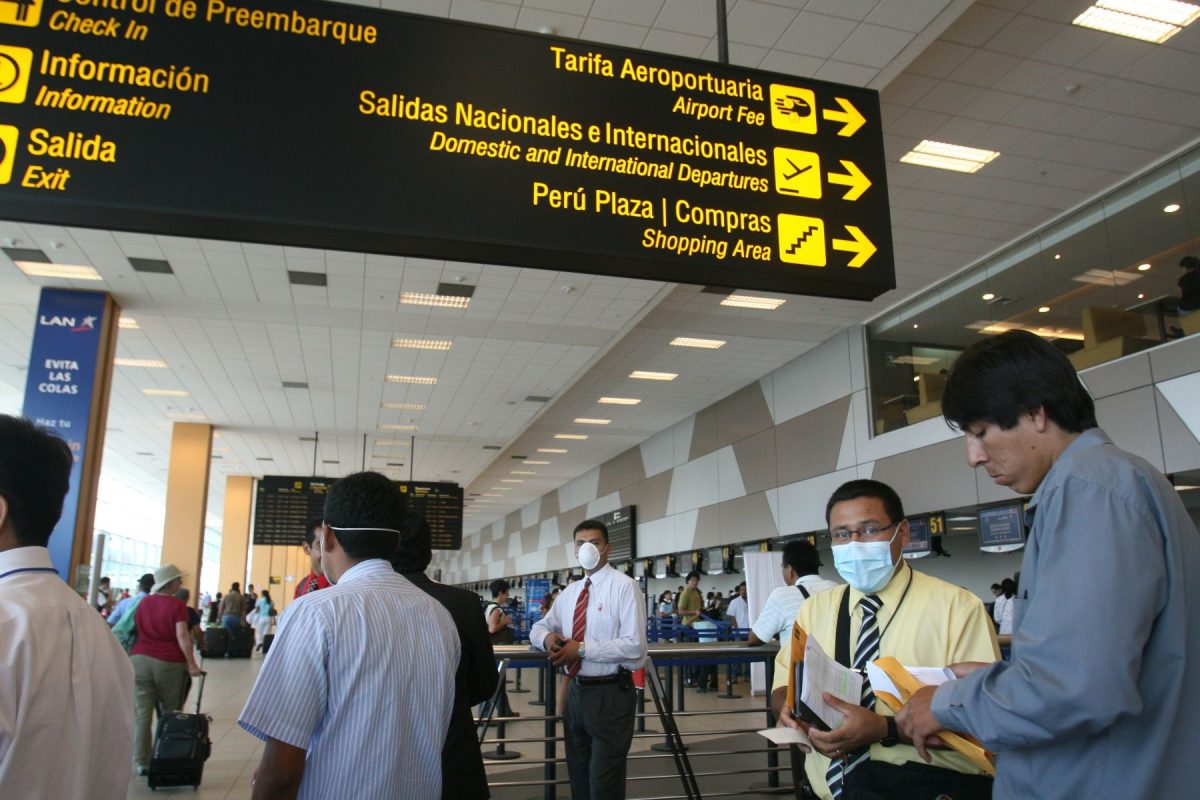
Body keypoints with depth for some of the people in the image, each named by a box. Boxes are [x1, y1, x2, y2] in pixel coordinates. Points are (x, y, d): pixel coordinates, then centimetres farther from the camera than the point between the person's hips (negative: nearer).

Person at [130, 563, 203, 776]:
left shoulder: (143, 603, 13)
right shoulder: (177, 605, -5)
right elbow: (182, 635, -14)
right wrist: (191, 664, -15)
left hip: (140, 660, 4)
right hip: (169, 663, -4)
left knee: (141, 713, 1)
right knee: (170, 714, 9)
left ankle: (141, 763, 1)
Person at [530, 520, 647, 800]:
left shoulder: (624, 586, -12)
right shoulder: (569, 592, 10)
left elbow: (634, 646, -19)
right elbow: (538, 628, 18)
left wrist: (583, 648, -22)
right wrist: (548, 637, -6)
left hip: (610, 695, -7)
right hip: (576, 691, 7)